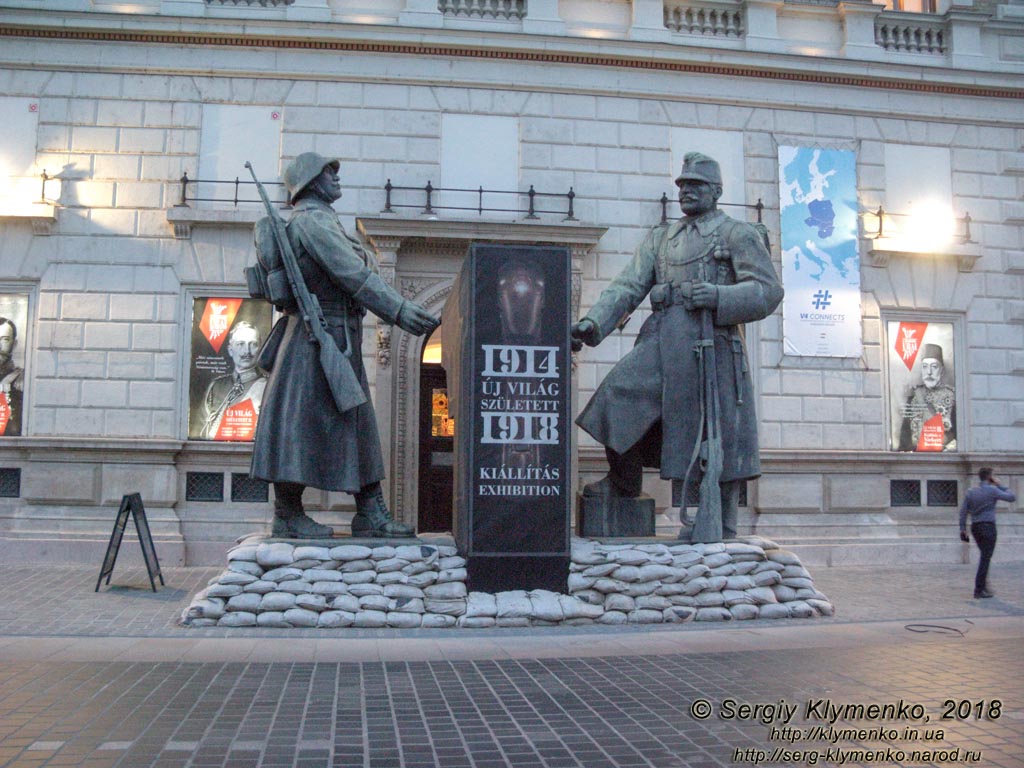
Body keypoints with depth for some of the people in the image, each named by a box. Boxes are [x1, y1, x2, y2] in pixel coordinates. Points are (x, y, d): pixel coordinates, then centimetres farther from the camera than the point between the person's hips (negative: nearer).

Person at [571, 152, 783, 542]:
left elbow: (768, 290, -1)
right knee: (617, 393, -11)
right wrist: (594, 322, -6)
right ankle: (623, 481, 9)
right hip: (662, 339, 5)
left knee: (715, 433, -2)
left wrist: (719, 296, -18)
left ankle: (720, 525, 9)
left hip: (710, 339, -5)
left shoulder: (738, 234, 8)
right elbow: (628, 286, 11)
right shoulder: (661, 237, 23)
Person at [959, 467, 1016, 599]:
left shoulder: (970, 492, 9)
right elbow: (1012, 497, 0)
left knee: (985, 556, 19)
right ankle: (979, 590, -4)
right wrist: (999, 485, 7)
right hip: (988, 526, -6)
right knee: (985, 558, -3)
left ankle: (984, 586, 19)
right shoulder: (992, 490, -8)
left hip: (975, 527, 6)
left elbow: (963, 511, 7)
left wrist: (963, 529, 10)